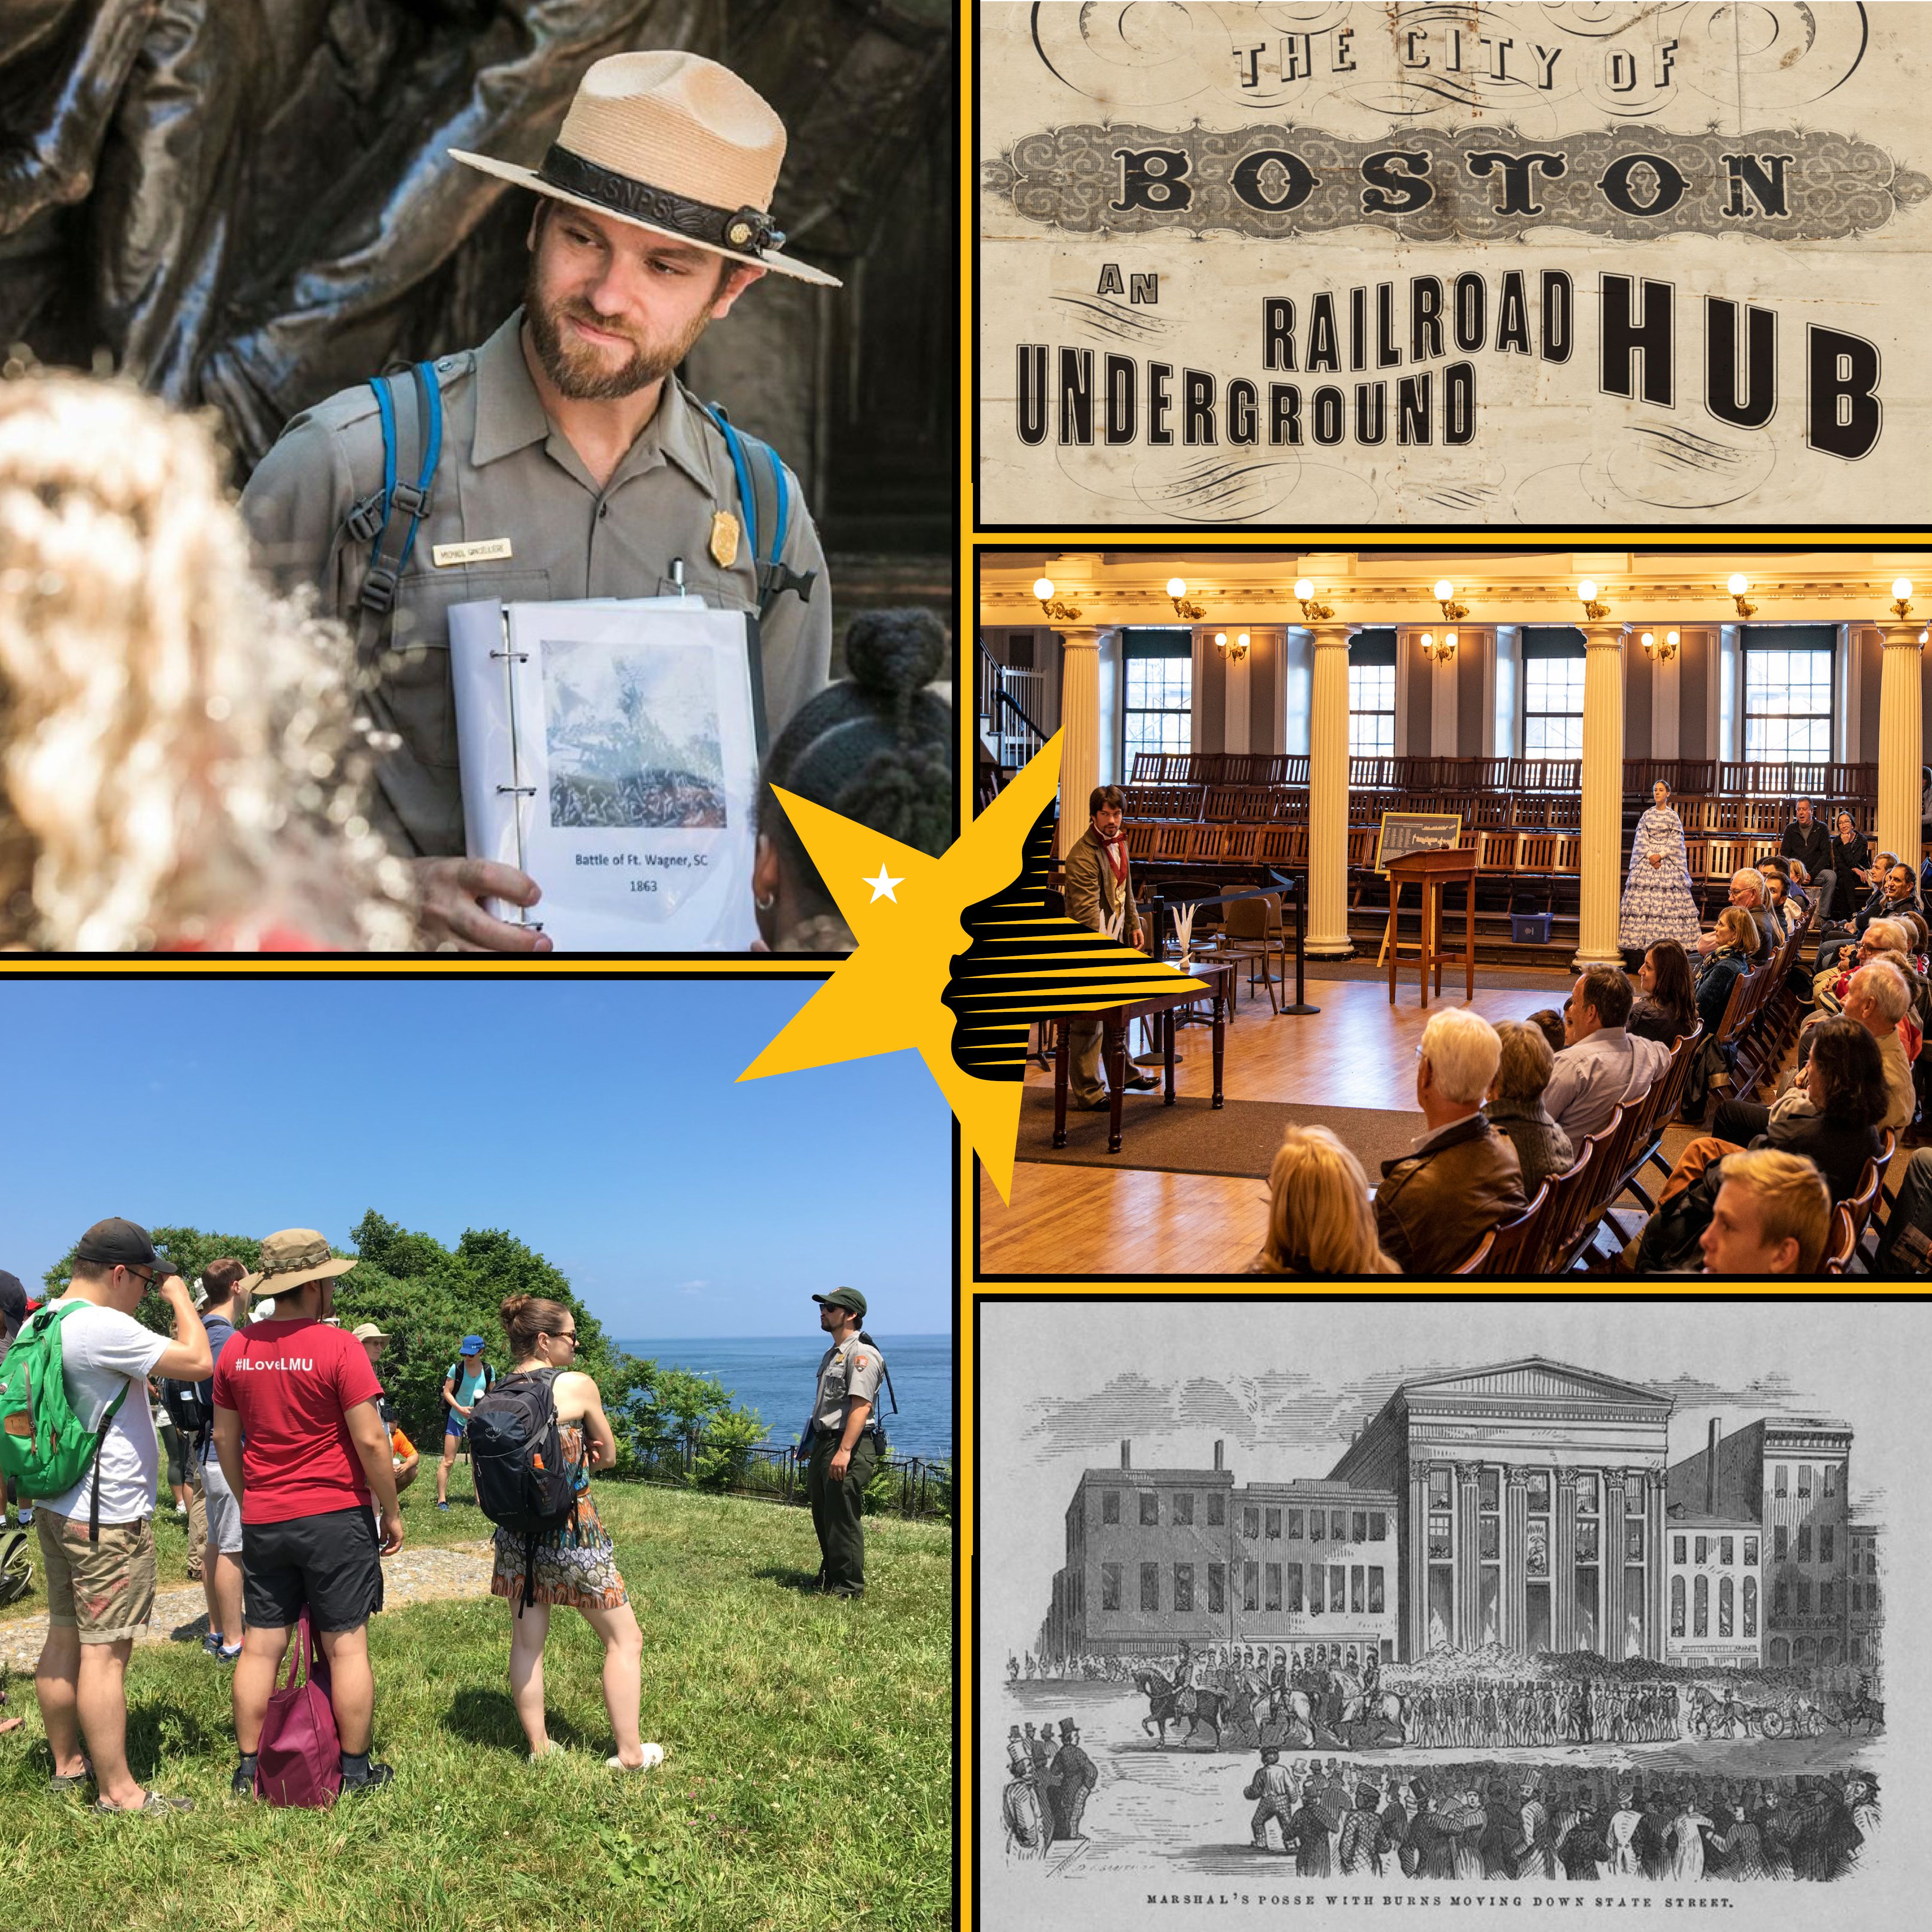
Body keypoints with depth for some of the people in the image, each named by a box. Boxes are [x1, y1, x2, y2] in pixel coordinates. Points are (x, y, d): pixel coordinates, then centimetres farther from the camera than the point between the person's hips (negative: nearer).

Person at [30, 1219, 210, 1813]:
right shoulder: (104, 1327, -22)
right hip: (109, 1519, -10)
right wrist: (180, 1297, -10)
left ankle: (67, 1765, 27)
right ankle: (117, 1792, 0)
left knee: (64, 1637, 16)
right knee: (106, 1652, -5)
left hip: (58, 1508, 10)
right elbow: (197, 1361, -20)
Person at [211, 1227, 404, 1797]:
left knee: (260, 1645, 11)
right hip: (336, 1516, -5)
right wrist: (392, 1511, -2)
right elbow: (370, 1440, -14)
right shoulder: (338, 1347, -14)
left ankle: (249, 1769, 17)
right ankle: (355, 1770, 11)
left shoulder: (237, 1349, 3)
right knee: (346, 1645, 4)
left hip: (262, 1521, 5)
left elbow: (224, 1438, 12)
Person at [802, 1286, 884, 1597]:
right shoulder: (831, 1355, 20)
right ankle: (829, 1577, 29)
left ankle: (849, 1586, -1)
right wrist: (812, 1445, 21)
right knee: (822, 1518, 17)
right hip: (823, 1444, 10)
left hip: (849, 1449, -10)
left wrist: (844, 1451, -28)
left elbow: (861, 1406, -23)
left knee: (843, 1519, -8)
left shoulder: (862, 1354, -14)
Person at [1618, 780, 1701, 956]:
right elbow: (1642, 839, 3)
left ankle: (1668, 939, -7)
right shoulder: (1647, 815, 9)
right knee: (1644, 898, -5)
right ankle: (1643, 939, -4)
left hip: (1668, 860, -2)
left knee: (1669, 899, -8)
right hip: (1647, 859, 2)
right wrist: (1650, 856, -10)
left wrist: (1661, 855, -13)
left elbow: (1676, 841, -3)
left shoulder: (1673, 816, 2)